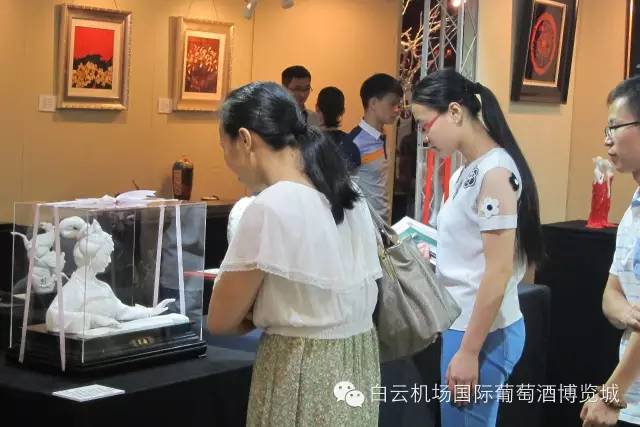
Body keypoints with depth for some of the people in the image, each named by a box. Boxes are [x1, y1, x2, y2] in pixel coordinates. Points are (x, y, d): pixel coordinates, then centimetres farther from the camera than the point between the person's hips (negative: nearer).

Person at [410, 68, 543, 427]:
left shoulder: (495, 171, -17)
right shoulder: (467, 173, 9)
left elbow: (499, 271, -20)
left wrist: (469, 351, -20)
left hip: (484, 333, -8)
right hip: (463, 324, 8)